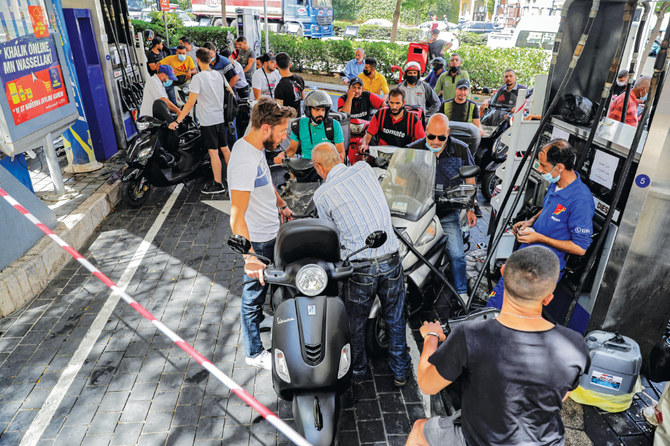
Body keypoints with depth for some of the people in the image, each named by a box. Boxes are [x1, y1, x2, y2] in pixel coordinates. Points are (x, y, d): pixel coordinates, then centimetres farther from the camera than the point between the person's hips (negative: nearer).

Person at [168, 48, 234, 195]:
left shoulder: (198, 78, -15)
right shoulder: (219, 74, 5)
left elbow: (190, 103, -20)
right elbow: (231, 94, 13)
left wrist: (177, 121, -17)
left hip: (208, 120, -7)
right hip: (221, 118, 7)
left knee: (213, 152, -1)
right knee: (225, 149, 16)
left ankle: (218, 184, 6)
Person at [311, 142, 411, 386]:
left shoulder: (322, 195, -7)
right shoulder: (364, 169, 1)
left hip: (359, 267, -3)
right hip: (391, 260, 3)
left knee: (356, 323, 20)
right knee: (395, 320, 21)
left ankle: (358, 372, 39)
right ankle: (400, 371, 37)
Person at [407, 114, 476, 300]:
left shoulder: (461, 150, -2)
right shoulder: (413, 150, -5)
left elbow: (470, 181, 10)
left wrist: (470, 209, 8)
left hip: (448, 213, 0)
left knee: (457, 255, -2)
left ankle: (461, 291, 21)